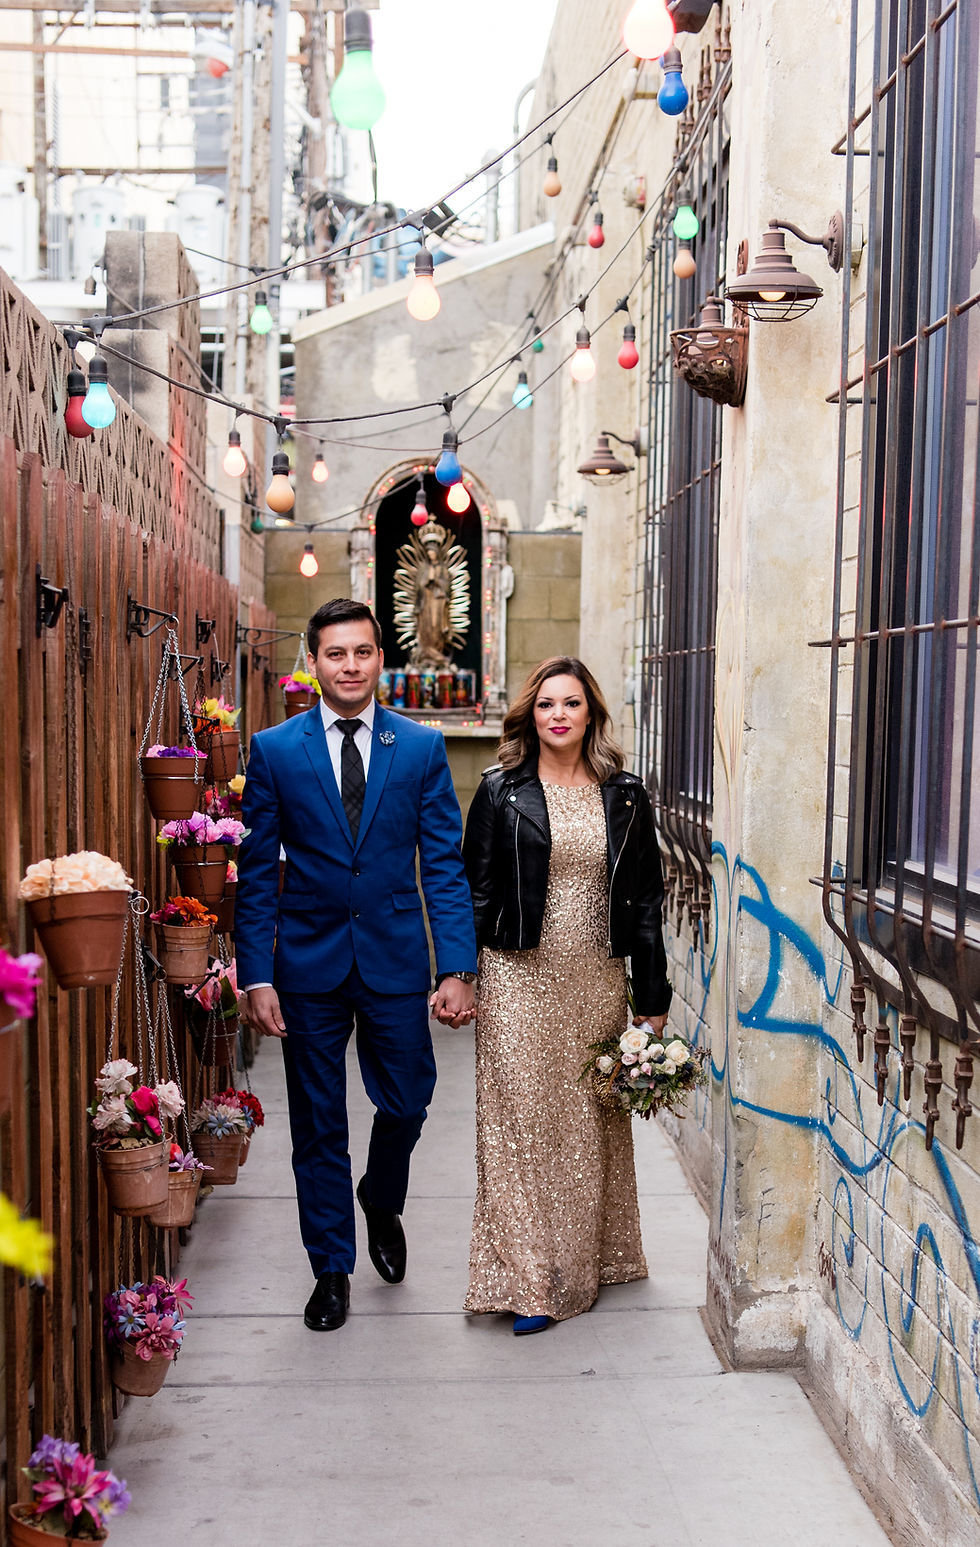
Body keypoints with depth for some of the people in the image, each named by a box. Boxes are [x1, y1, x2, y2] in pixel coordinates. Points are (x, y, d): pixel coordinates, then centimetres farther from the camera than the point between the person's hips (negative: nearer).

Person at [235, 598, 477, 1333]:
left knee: (407, 1103, 8)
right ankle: (332, 1267, 26)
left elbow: (445, 863, -2)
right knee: (318, 1124, 9)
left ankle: (382, 1202, 41)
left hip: (395, 958, 0)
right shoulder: (274, 750, -2)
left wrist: (458, 968, -8)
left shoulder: (422, 747, -1)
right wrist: (256, 976, -7)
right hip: (308, 963, 0)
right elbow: (257, 872, -1)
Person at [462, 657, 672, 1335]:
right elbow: (474, 891, 2)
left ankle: (589, 1261, 27)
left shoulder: (625, 795, 5)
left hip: (597, 980, 2)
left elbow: (645, 899, 7)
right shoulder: (502, 791, 0)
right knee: (522, 1122, -1)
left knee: (594, 1123, 10)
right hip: (520, 980, -2)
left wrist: (653, 998, 5)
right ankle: (529, 1282, 7)